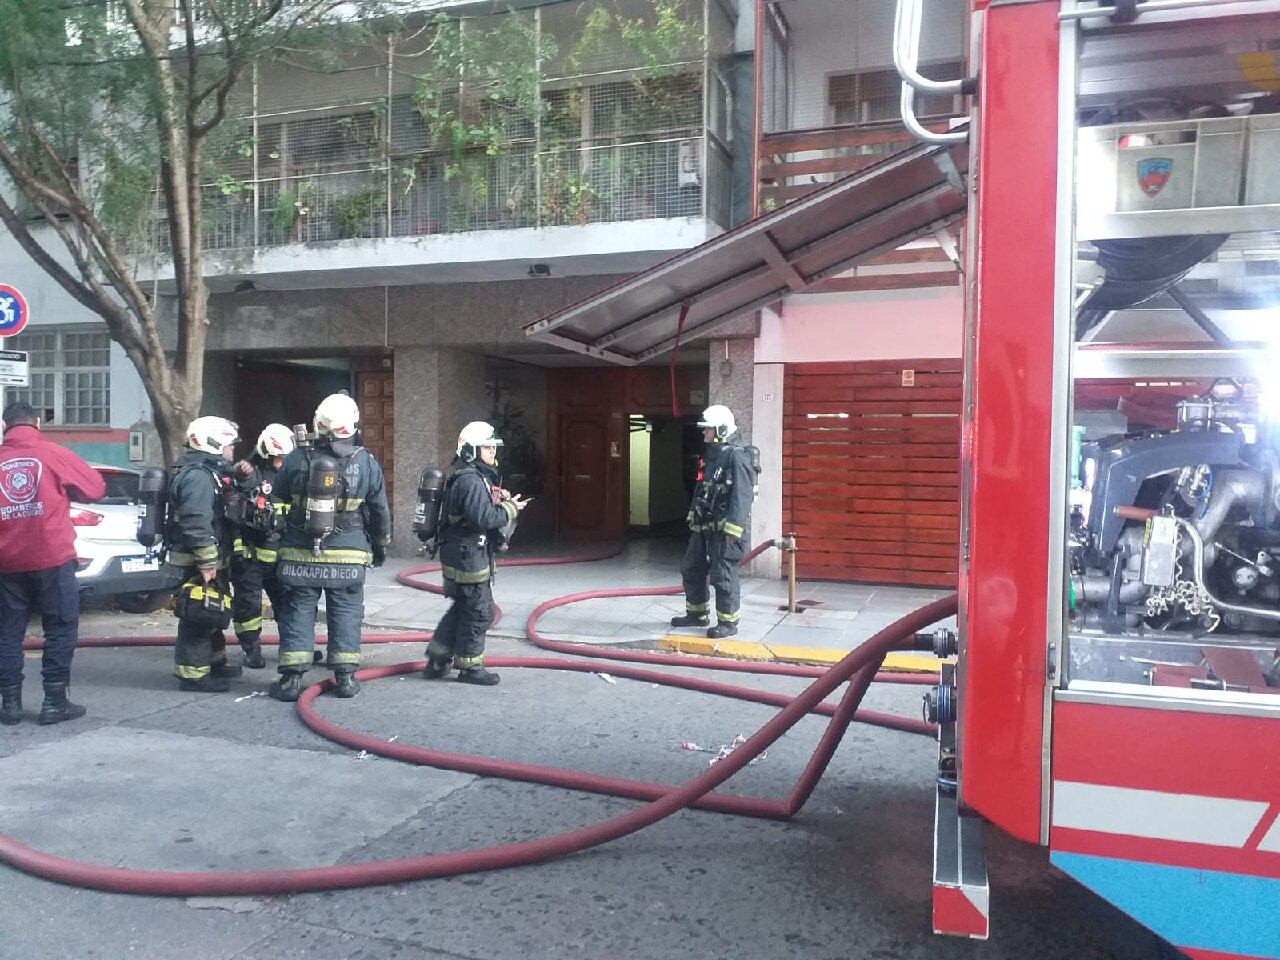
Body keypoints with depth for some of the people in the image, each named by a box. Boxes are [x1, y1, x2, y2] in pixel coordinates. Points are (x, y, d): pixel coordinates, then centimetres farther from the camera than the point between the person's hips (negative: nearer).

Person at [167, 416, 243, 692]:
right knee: (199, 617, -5)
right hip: (197, 563, -11)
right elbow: (197, 524, -25)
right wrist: (207, 563, -25)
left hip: (209, 560, 11)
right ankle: (193, 674, 1)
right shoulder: (197, 476, -19)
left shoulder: (208, 472, 16)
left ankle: (214, 661, 34)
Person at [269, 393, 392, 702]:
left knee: (297, 614, 8)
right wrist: (381, 546, 18)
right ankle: (345, 677, 12)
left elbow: (277, 504, 6)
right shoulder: (366, 462, -4)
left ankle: (291, 678, 9)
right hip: (349, 556, 0)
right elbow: (380, 511, 4)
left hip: (300, 554, 0)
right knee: (346, 615, 10)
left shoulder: (298, 459, -4)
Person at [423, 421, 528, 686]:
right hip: (469, 557, -11)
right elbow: (484, 518, -28)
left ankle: (437, 661, 26)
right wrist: (510, 508, -15)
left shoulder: (479, 477, 15)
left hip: (461, 555, 11)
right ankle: (469, 666, 13)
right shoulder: (471, 480, -20)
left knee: (461, 608, 19)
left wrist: (500, 501, 3)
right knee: (479, 612, 0)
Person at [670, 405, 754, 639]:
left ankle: (728, 622, 7)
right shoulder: (710, 456, 16)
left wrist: (733, 529, -25)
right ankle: (697, 614, 30)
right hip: (704, 527, 10)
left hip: (725, 529, -10)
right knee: (692, 570, 16)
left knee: (724, 576, -5)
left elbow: (742, 495, -21)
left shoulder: (736, 457, -14)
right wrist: (693, 517, 21)